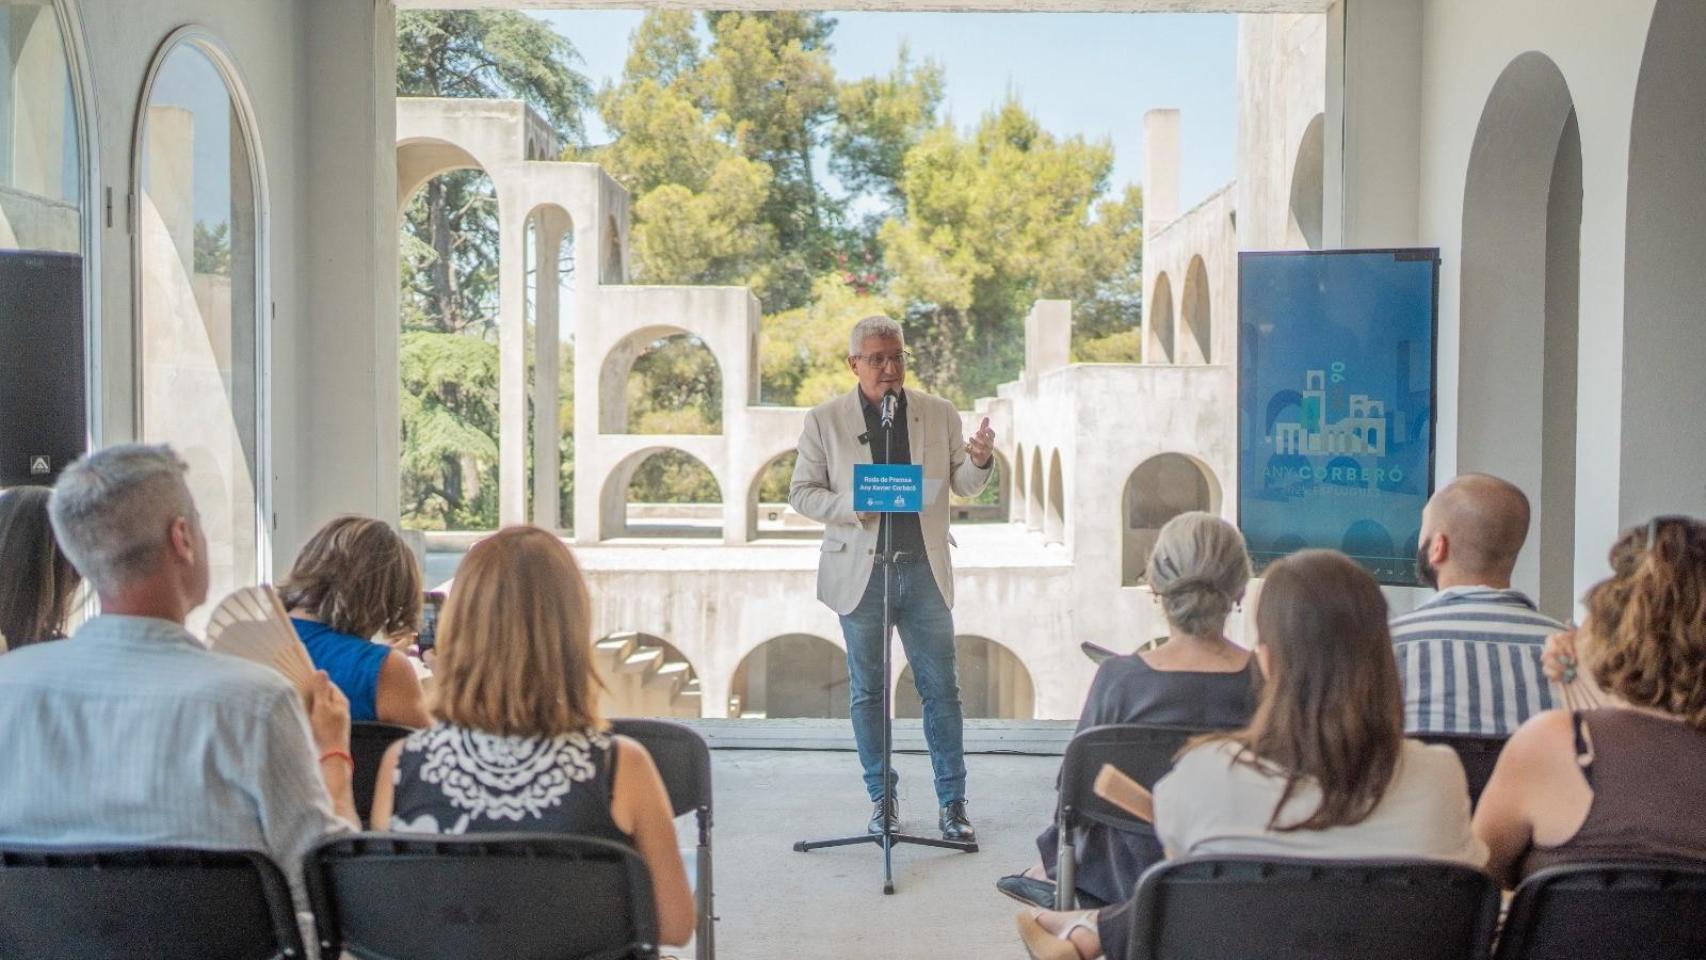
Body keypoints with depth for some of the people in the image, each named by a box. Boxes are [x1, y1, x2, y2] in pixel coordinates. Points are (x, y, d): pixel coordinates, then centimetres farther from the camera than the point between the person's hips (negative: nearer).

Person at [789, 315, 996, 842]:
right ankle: (882, 799, 21)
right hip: (861, 572, -1)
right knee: (868, 693, 8)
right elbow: (801, 493, 1)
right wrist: (856, 506, -16)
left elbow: (964, 486, 7)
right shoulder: (824, 420, 0)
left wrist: (979, 460, -16)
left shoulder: (939, 414, 6)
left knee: (941, 690, 1)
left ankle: (952, 803, 11)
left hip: (925, 570, 1)